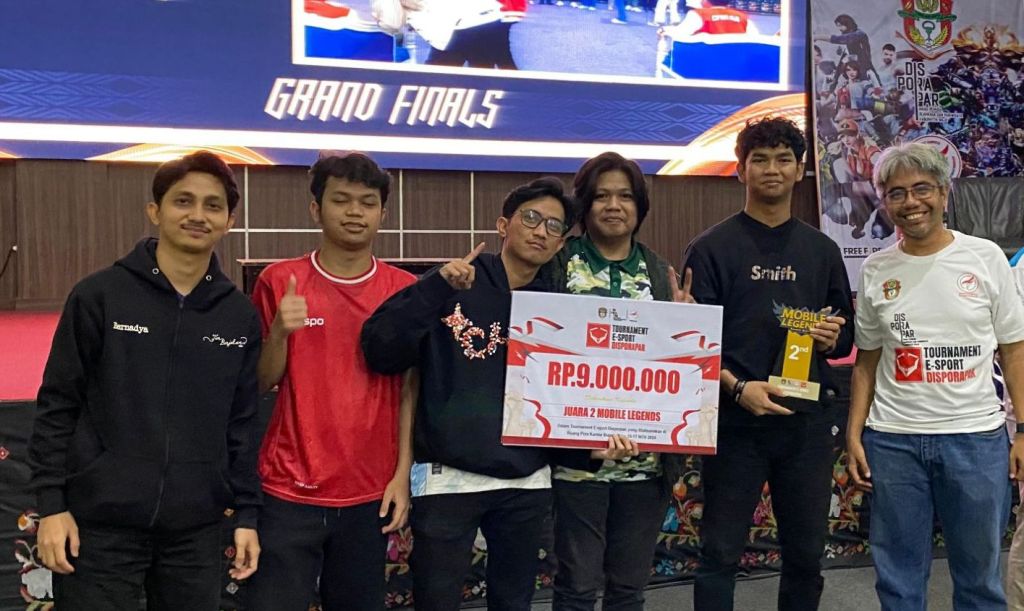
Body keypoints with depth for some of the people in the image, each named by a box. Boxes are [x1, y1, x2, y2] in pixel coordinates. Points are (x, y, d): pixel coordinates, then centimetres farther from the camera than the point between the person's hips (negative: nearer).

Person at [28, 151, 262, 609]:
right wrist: (51, 503, -6)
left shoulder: (240, 315, 4)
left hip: (196, 529, 3)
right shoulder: (99, 296, -4)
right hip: (100, 523, -2)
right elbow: (58, 406, -2)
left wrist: (246, 513, 5)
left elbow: (242, 423, 7)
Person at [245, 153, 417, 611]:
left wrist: (403, 474, -2)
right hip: (289, 490, -1)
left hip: (370, 494, 1)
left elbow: (410, 390, 4)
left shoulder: (405, 290, 1)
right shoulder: (279, 281, 0)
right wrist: (279, 331, -14)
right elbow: (260, 384, 4)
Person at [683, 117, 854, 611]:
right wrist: (737, 387, -19)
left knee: (806, 553, 12)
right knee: (721, 554, 3)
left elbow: (845, 339, 17)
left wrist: (833, 338, -6)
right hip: (734, 420, -3)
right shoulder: (712, 248, -1)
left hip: (808, 421, 4)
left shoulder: (822, 250, 11)